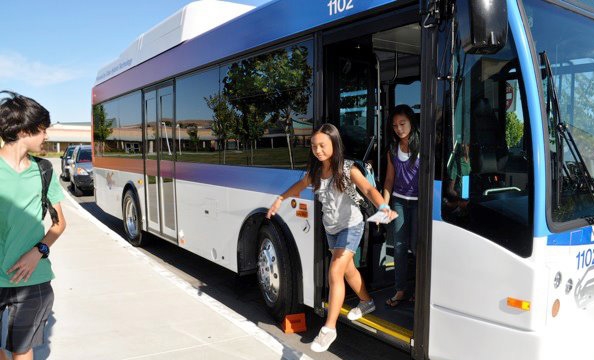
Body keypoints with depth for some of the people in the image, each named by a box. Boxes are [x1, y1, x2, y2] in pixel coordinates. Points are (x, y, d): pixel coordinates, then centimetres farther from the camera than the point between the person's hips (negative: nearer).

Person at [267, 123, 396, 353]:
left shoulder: (348, 169, -21)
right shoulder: (315, 171, -5)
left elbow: (368, 189, -36)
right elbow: (300, 186, 15)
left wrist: (383, 208, -55)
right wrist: (279, 200, 15)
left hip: (351, 226, -6)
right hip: (331, 228, 6)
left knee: (335, 273, -15)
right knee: (348, 269, 21)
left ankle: (329, 328, -5)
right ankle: (366, 302, 47)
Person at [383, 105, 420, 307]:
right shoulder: (393, 150, 9)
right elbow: (389, 179, 12)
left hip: (418, 202, -4)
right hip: (399, 201, 4)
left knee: (416, 246, 0)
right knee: (399, 246, 6)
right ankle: (400, 290, 15)